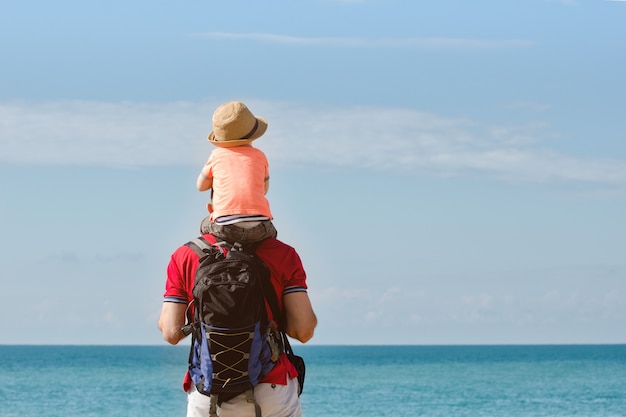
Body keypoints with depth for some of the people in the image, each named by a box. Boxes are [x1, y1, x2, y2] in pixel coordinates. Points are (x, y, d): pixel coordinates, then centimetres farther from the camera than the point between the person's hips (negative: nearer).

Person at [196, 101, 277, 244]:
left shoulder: (217, 155, 10)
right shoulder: (259, 156, 13)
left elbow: (201, 186, 23)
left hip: (225, 226, -1)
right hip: (258, 228, 1)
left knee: (205, 226, 30)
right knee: (270, 232, 35)